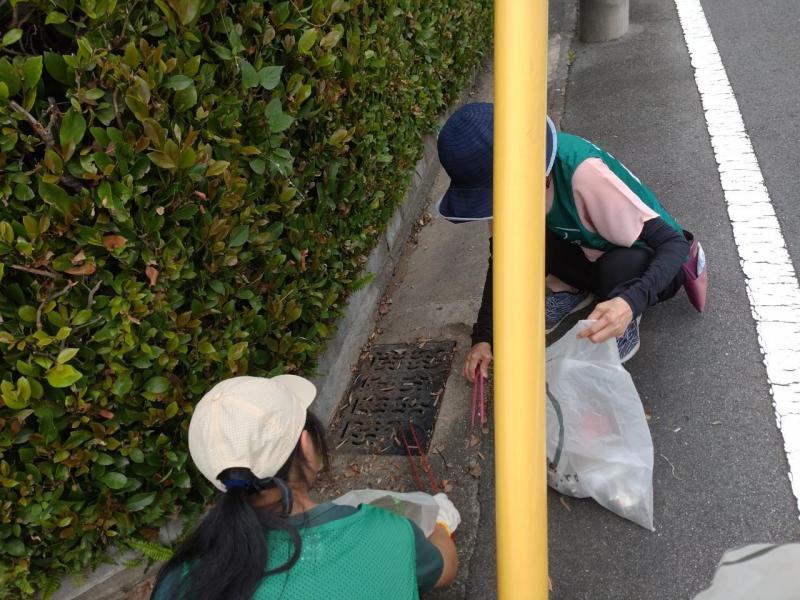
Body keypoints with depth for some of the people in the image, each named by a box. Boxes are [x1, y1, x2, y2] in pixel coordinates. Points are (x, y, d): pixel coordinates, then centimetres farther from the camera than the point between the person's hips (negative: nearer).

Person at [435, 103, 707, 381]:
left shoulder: (584, 173, -37)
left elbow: (673, 242, -34)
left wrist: (632, 302, -52)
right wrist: (483, 336, -16)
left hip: (651, 264, -5)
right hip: (596, 253, 5)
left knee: (616, 267, -39)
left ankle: (626, 323, -5)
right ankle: (576, 288, 7)